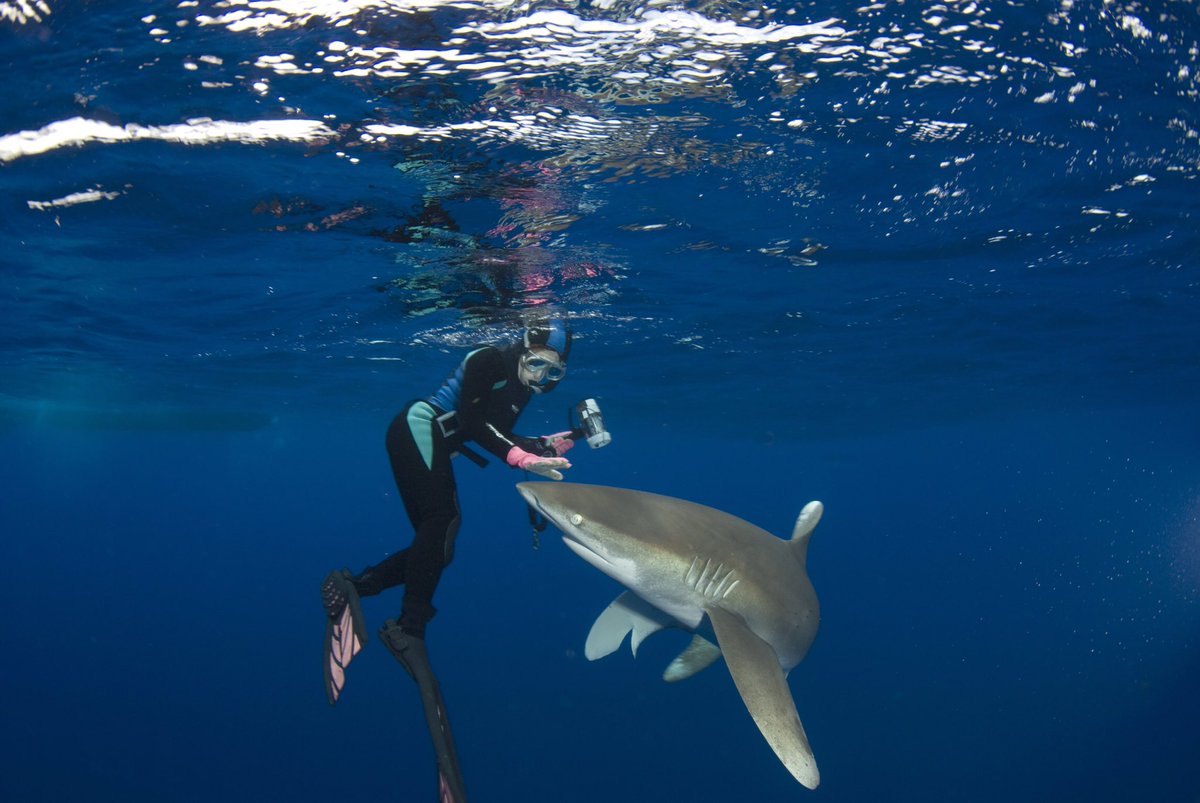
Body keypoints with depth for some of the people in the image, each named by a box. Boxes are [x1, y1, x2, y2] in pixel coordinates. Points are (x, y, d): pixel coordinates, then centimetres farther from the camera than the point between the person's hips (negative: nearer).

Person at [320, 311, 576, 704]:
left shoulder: (522, 384, 10)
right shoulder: (490, 360, -16)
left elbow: (498, 436, 14)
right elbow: (471, 422, -24)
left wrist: (546, 445, 3)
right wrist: (520, 457, -33)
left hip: (434, 448, 10)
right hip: (417, 429, -10)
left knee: (437, 543, 3)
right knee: (442, 519, -25)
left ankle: (350, 586, 3)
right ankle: (409, 626, -24)